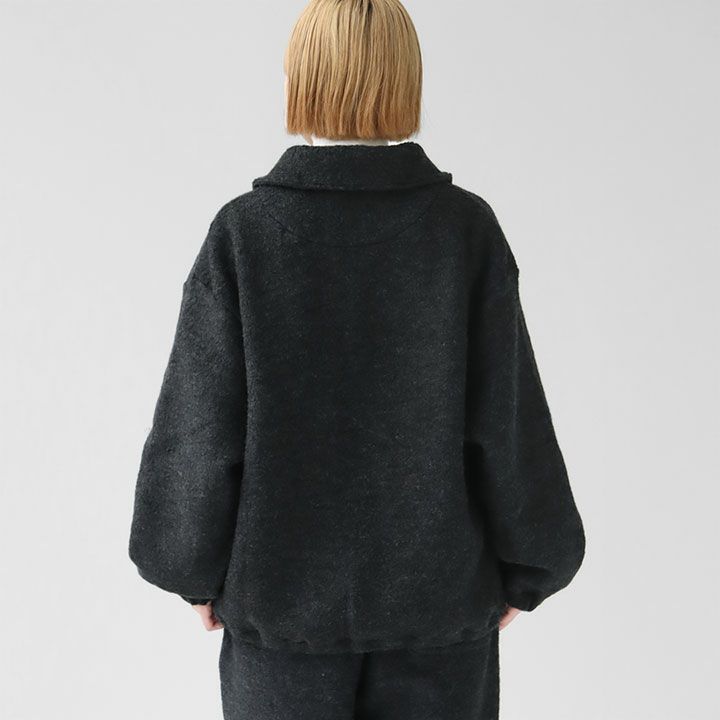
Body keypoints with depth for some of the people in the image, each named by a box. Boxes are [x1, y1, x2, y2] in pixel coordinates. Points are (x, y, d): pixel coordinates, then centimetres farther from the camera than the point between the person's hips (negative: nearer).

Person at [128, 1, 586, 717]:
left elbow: (199, 426, -8)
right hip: (439, 597, 1)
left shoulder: (244, 231, -12)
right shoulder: (467, 227, -11)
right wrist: (522, 571, 7)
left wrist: (198, 572, 7)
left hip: (283, 596, 0)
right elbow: (509, 419, -7)